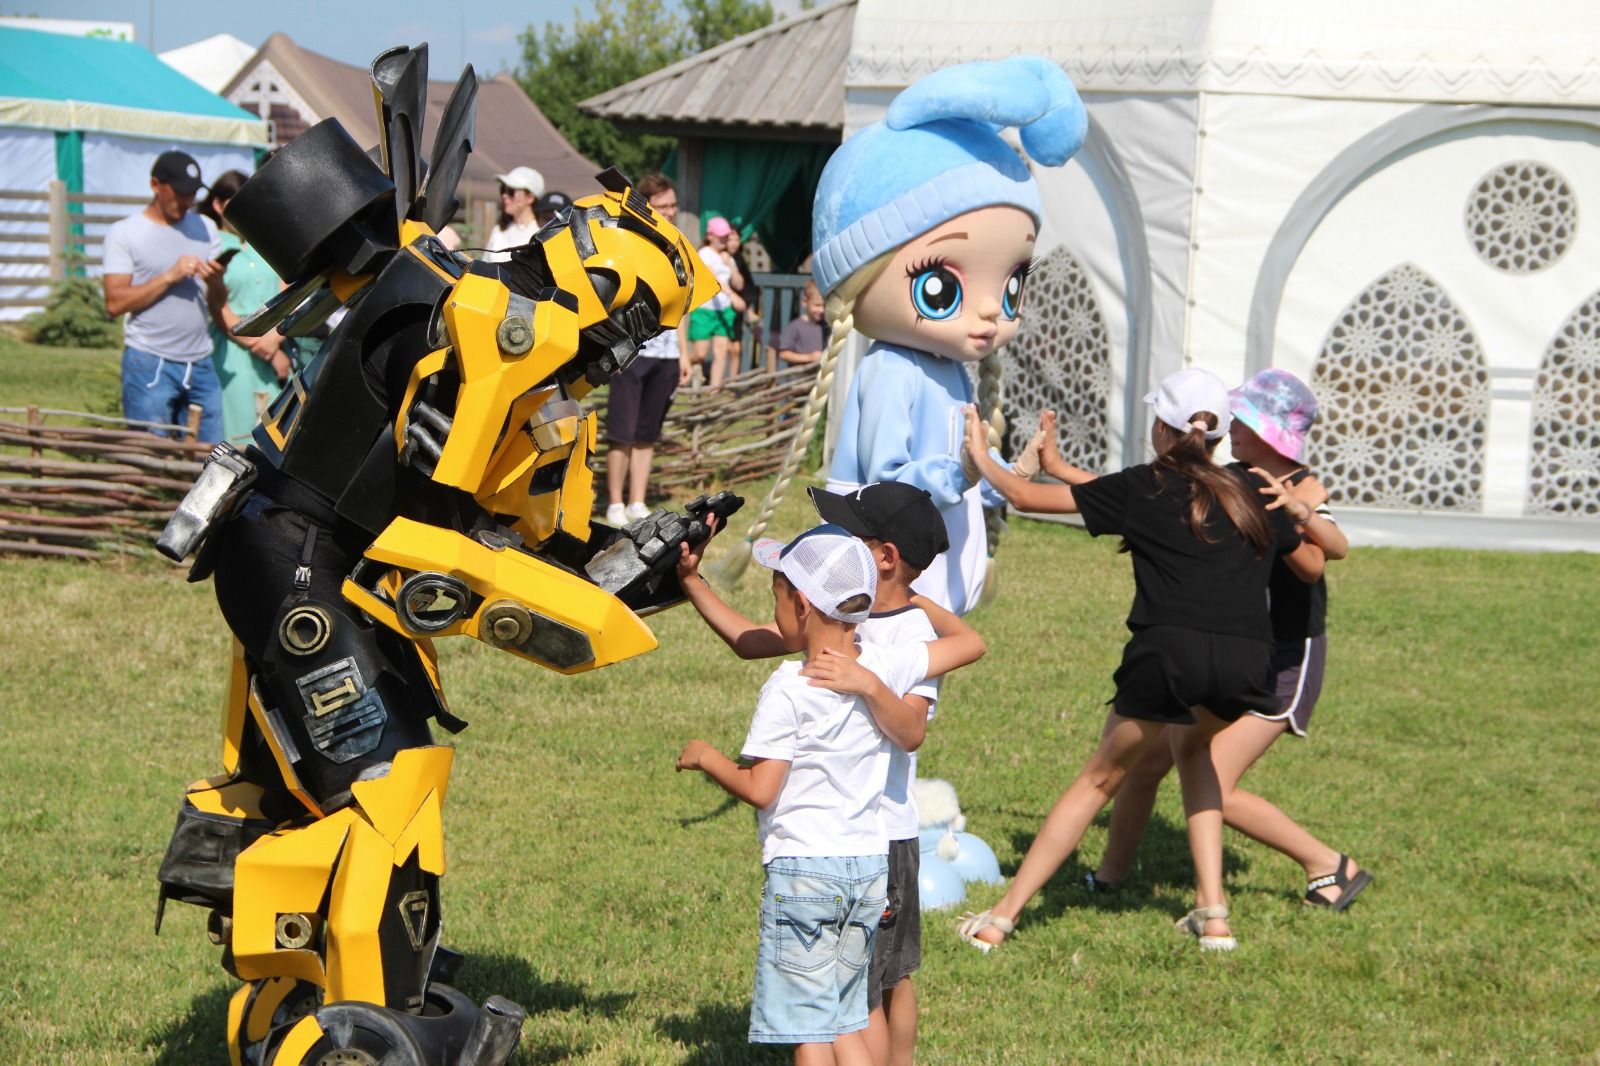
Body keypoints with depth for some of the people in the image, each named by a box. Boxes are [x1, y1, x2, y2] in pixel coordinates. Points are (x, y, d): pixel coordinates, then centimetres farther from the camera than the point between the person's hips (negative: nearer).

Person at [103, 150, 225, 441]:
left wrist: (215, 280, -10)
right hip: (149, 364, -4)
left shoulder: (205, 228, 14)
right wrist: (170, 276, -14)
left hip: (200, 363, 4)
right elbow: (115, 303, -9)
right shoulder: (124, 233, 0)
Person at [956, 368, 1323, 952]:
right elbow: (1313, 567, 30)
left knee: (1100, 779, 14)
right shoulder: (1253, 492, 18)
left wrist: (981, 456, 34)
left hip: (1169, 650, -3)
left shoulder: (1142, 488, 11)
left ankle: (1000, 918, 15)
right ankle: (1212, 915, 23)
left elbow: (1027, 496, 16)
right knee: (1192, 745, 33)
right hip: (1247, 658, 3)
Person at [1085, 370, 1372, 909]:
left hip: (1283, 664, -7)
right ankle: (1110, 874, 22)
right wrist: (1059, 469, 10)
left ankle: (1330, 867, -1)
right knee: (1142, 759, 2)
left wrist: (1301, 514, -59)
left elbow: (1336, 547, -38)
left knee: (1215, 789, -16)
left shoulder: (1303, 490, -17)